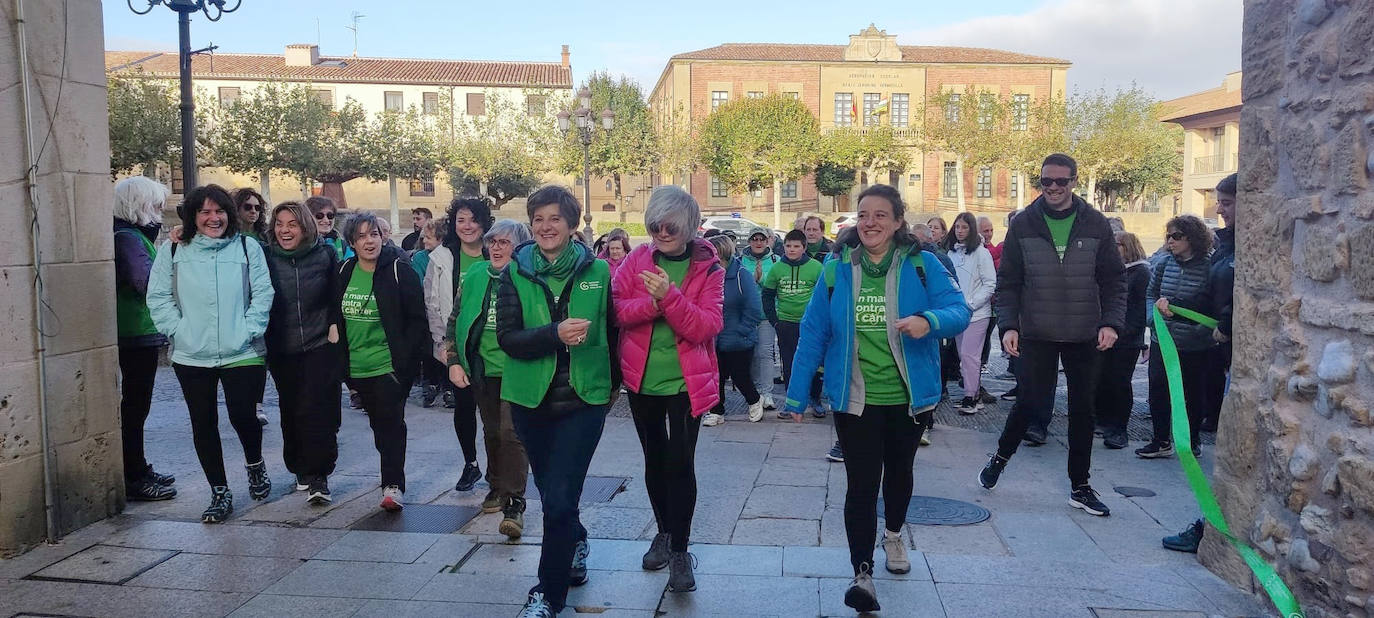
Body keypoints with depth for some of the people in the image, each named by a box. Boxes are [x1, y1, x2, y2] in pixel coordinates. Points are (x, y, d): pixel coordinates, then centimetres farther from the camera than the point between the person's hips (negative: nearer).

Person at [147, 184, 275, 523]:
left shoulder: (247, 248, 3)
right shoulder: (173, 251, 5)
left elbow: (263, 293, 0)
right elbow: (158, 297, 4)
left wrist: (248, 330, -9)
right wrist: (178, 330, -7)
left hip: (242, 354, -2)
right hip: (191, 356, 2)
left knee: (243, 416, -6)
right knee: (203, 424, 6)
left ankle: (255, 464, 28)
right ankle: (220, 493, 19)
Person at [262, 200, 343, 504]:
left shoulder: (325, 255, -1)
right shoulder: (266, 258, 1)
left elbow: (339, 296, 6)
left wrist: (335, 325, -1)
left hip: (321, 346, -2)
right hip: (282, 351, 2)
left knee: (318, 410, -9)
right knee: (291, 411, 10)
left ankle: (318, 477, -5)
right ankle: (301, 469, 26)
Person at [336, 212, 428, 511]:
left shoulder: (399, 270, -9)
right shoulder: (344, 272, 6)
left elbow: (417, 318, -8)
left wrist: (405, 359, -13)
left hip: (390, 364, -5)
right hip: (357, 366, 5)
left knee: (391, 421, -8)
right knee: (378, 423, 15)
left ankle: (393, 485, -4)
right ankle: (393, 477, 30)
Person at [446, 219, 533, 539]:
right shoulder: (475, 277, 7)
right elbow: (455, 320, 13)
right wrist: (454, 360, 6)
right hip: (483, 369, 5)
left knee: (512, 431, -13)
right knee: (491, 432, 17)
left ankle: (514, 502, -10)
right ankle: (497, 487, 35)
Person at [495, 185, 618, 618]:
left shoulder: (596, 271, -3)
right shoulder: (515, 273, -2)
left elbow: (611, 330, 9)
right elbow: (507, 337, -12)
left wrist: (615, 381, 17)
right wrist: (556, 334, -27)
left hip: (583, 399, -2)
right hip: (531, 399, 2)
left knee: (559, 500, -7)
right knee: (550, 492, 17)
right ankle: (576, 541, 48)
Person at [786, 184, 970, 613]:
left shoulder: (922, 265, -8)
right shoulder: (837, 270, -5)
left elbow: (959, 311, -16)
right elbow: (813, 333, -3)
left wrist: (928, 321, -39)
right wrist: (797, 394, -4)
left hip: (909, 398, 1)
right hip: (855, 400, -1)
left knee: (899, 471, 23)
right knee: (861, 483, -4)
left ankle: (893, 535, 50)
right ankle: (862, 574, 4)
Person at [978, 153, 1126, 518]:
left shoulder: (1096, 225, 0)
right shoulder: (1023, 225, -1)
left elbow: (1113, 280, 3)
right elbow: (1008, 282, 0)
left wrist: (1111, 323, -10)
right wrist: (1008, 325, -10)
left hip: (1084, 337, 2)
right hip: (1036, 335, -1)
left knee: (1082, 410, 9)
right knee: (1030, 401, 0)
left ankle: (1080, 487, 22)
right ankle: (1001, 457, 28)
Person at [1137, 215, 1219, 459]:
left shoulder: (1209, 267, -9)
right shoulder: (1163, 265, 6)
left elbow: (1214, 306, -10)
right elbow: (1150, 295, 16)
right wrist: (1158, 305, -7)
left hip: (1195, 346, -4)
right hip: (1162, 341, 4)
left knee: (1194, 394, 11)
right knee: (1158, 390, 2)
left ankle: (1192, 440, 28)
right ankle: (1161, 441, 15)